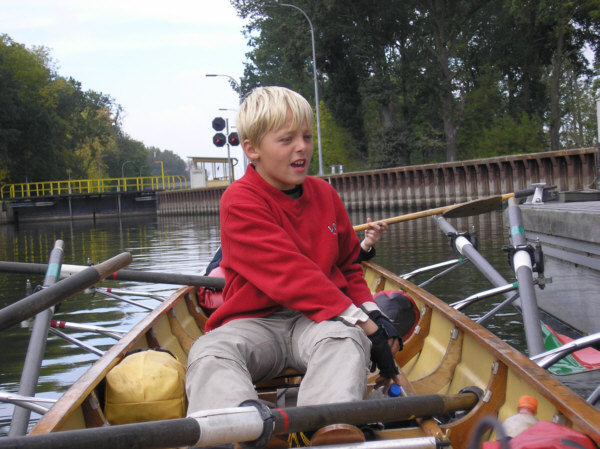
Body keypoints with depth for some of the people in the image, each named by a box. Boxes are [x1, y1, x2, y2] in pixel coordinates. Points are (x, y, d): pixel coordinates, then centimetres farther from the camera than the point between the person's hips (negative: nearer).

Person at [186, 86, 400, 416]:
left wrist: (371, 313, 3)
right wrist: (363, 324, -22)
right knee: (208, 354, -35)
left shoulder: (324, 194, 14)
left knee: (343, 337, -33)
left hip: (318, 321, 3)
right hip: (254, 323, -3)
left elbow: (349, 266, 25)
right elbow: (289, 275, -18)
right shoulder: (239, 202, -7)